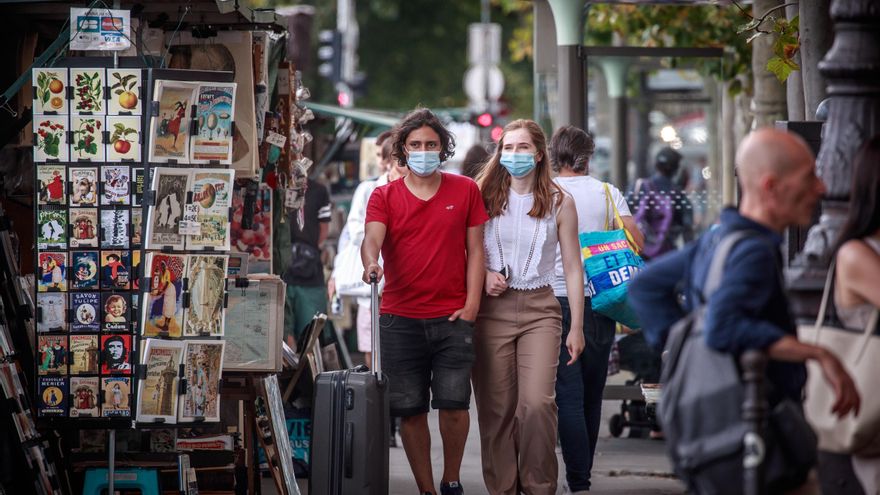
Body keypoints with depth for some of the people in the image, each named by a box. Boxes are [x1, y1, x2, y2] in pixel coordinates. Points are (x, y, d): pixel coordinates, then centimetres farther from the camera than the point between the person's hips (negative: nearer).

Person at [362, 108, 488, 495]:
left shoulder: (465, 191, 8)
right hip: (400, 318, 1)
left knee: (453, 403, -8)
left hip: (452, 317, -1)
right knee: (410, 410, 1)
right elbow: (372, 237, -10)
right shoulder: (385, 196, 6)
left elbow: (475, 249, 8)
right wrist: (370, 262, -34)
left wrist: (471, 305, -2)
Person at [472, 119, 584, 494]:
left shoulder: (559, 203, 5)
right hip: (492, 309, 1)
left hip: (539, 308, -1)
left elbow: (573, 268, 6)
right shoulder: (484, 197, 6)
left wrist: (576, 328, 3)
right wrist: (483, 276, -7)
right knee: (496, 408, -1)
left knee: (537, 403, -15)